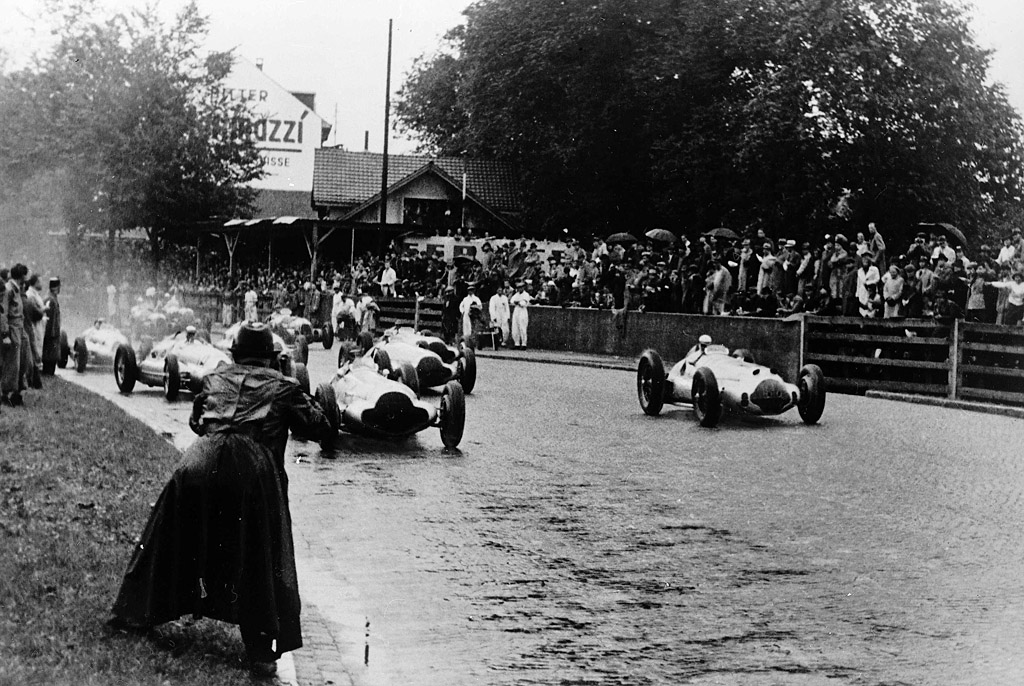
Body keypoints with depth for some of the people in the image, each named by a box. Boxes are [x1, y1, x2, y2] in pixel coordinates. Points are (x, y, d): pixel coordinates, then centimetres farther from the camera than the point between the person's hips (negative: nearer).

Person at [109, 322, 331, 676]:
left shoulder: (215, 378, 25)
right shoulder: (281, 387, 17)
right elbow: (320, 429, 18)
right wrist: (310, 404, 37)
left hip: (202, 459, 3)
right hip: (253, 469, -3)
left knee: (171, 538, 20)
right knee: (263, 560, 3)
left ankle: (133, 611, 31)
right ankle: (263, 649, 0)